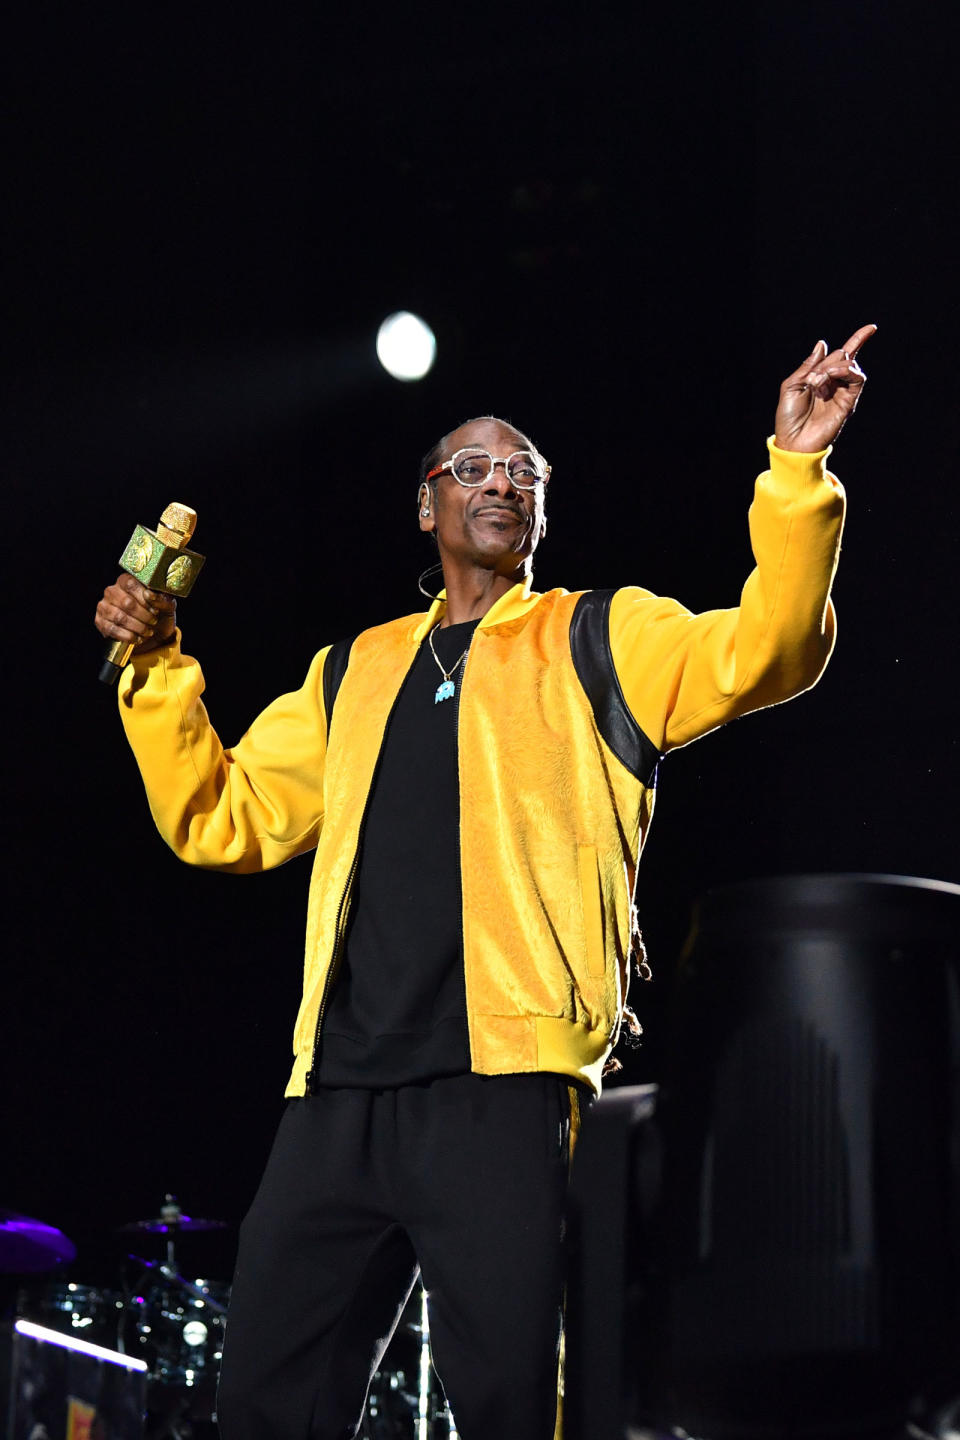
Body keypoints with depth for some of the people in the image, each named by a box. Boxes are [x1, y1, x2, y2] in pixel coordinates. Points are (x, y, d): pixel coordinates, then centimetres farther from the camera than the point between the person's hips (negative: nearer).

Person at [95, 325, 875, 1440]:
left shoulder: (596, 641, 13)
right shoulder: (352, 673, 25)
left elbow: (761, 652, -3)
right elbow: (219, 819, 25)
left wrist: (796, 472, -14)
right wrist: (158, 670, 14)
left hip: (497, 1086, -4)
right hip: (340, 1091, 5)